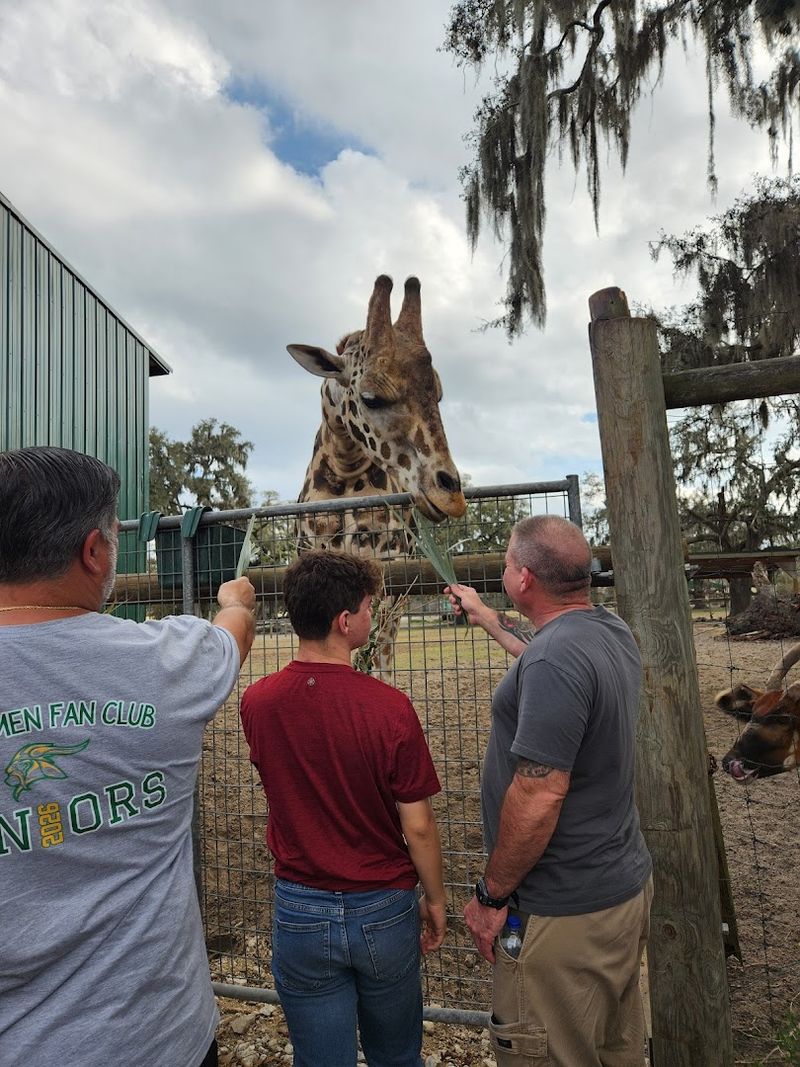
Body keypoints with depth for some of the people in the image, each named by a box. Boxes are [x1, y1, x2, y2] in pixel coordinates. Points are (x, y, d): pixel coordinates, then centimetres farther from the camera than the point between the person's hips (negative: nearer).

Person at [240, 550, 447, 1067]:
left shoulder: (257, 704, -12)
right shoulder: (389, 706, -23)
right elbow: (418, 826, -15)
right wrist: (435, 899, 3)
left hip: (300, 911, 2)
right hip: (383, 910, -2)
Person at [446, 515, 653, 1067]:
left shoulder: (554, 662, -29)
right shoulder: (611, 629, 1)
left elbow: (538, 797, -29)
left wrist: (491, 894, -16)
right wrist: (484, 614, 36)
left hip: (566, 913, -9)